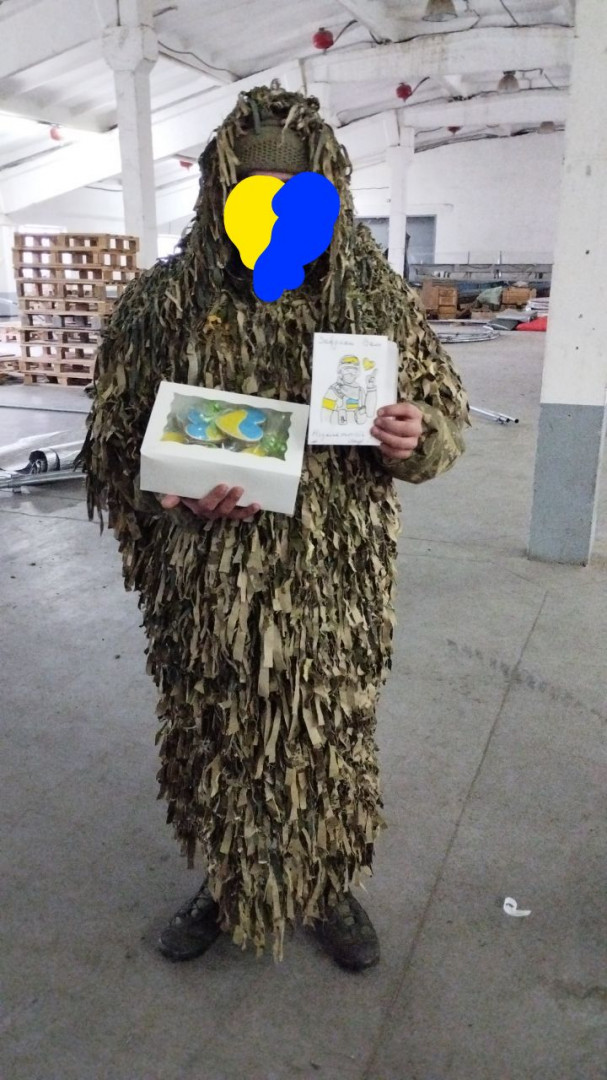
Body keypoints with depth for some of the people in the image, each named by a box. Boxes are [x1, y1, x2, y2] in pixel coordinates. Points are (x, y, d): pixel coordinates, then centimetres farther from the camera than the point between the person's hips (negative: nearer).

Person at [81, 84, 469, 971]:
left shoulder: (376, 299, -3)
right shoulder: (163, 304, -5)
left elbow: (445, 415, 6)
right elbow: (115, 444, 1)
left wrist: (417, 438, -18)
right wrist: (177, 498, -19)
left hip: (336, 588, 1)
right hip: (207, 590, 0)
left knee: (332, 736, 15)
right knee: (214, 737, 16)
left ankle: (330, 888, 44)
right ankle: (224, 885, 45)